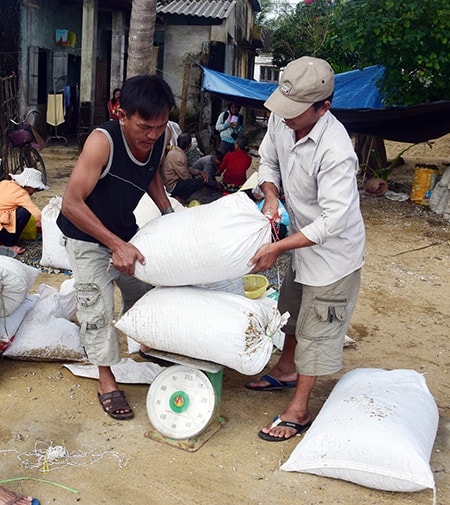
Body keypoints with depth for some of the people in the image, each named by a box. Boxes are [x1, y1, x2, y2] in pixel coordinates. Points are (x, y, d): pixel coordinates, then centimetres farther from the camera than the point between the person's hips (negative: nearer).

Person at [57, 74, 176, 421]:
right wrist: (116, 245, -35)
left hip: (125, 230, 6)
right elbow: (71, 204, -35)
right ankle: (107, 381, 16)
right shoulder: (102, 142, -36)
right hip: (86, 235, -6)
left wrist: (167, 211, -6)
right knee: (98, 308, -2)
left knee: (143, 291, 16)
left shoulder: (161, 137, -16)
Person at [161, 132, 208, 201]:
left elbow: (187, 169, 14)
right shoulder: (179, 157, -25)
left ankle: (179, 195, 6)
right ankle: (180, 197, -9)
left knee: (198, 175, 16)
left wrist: (199, 172, 4)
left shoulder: (174, 151, 5)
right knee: (201, 180, -15)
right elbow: (186, 177, -18)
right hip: (173, 186, -10)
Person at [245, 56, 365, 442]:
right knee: (292, 308, 25)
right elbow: (268, 161, 6)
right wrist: (271, 198, -13)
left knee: (316, 327, 3)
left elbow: (333, 221, -32)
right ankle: (287, 370, 49)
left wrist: (277, 248, -29)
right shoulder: (281, 120, -13)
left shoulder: (336, 152, -35)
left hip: (334, 249, -8)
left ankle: (299, 411, 19)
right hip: (303, 239, 8)